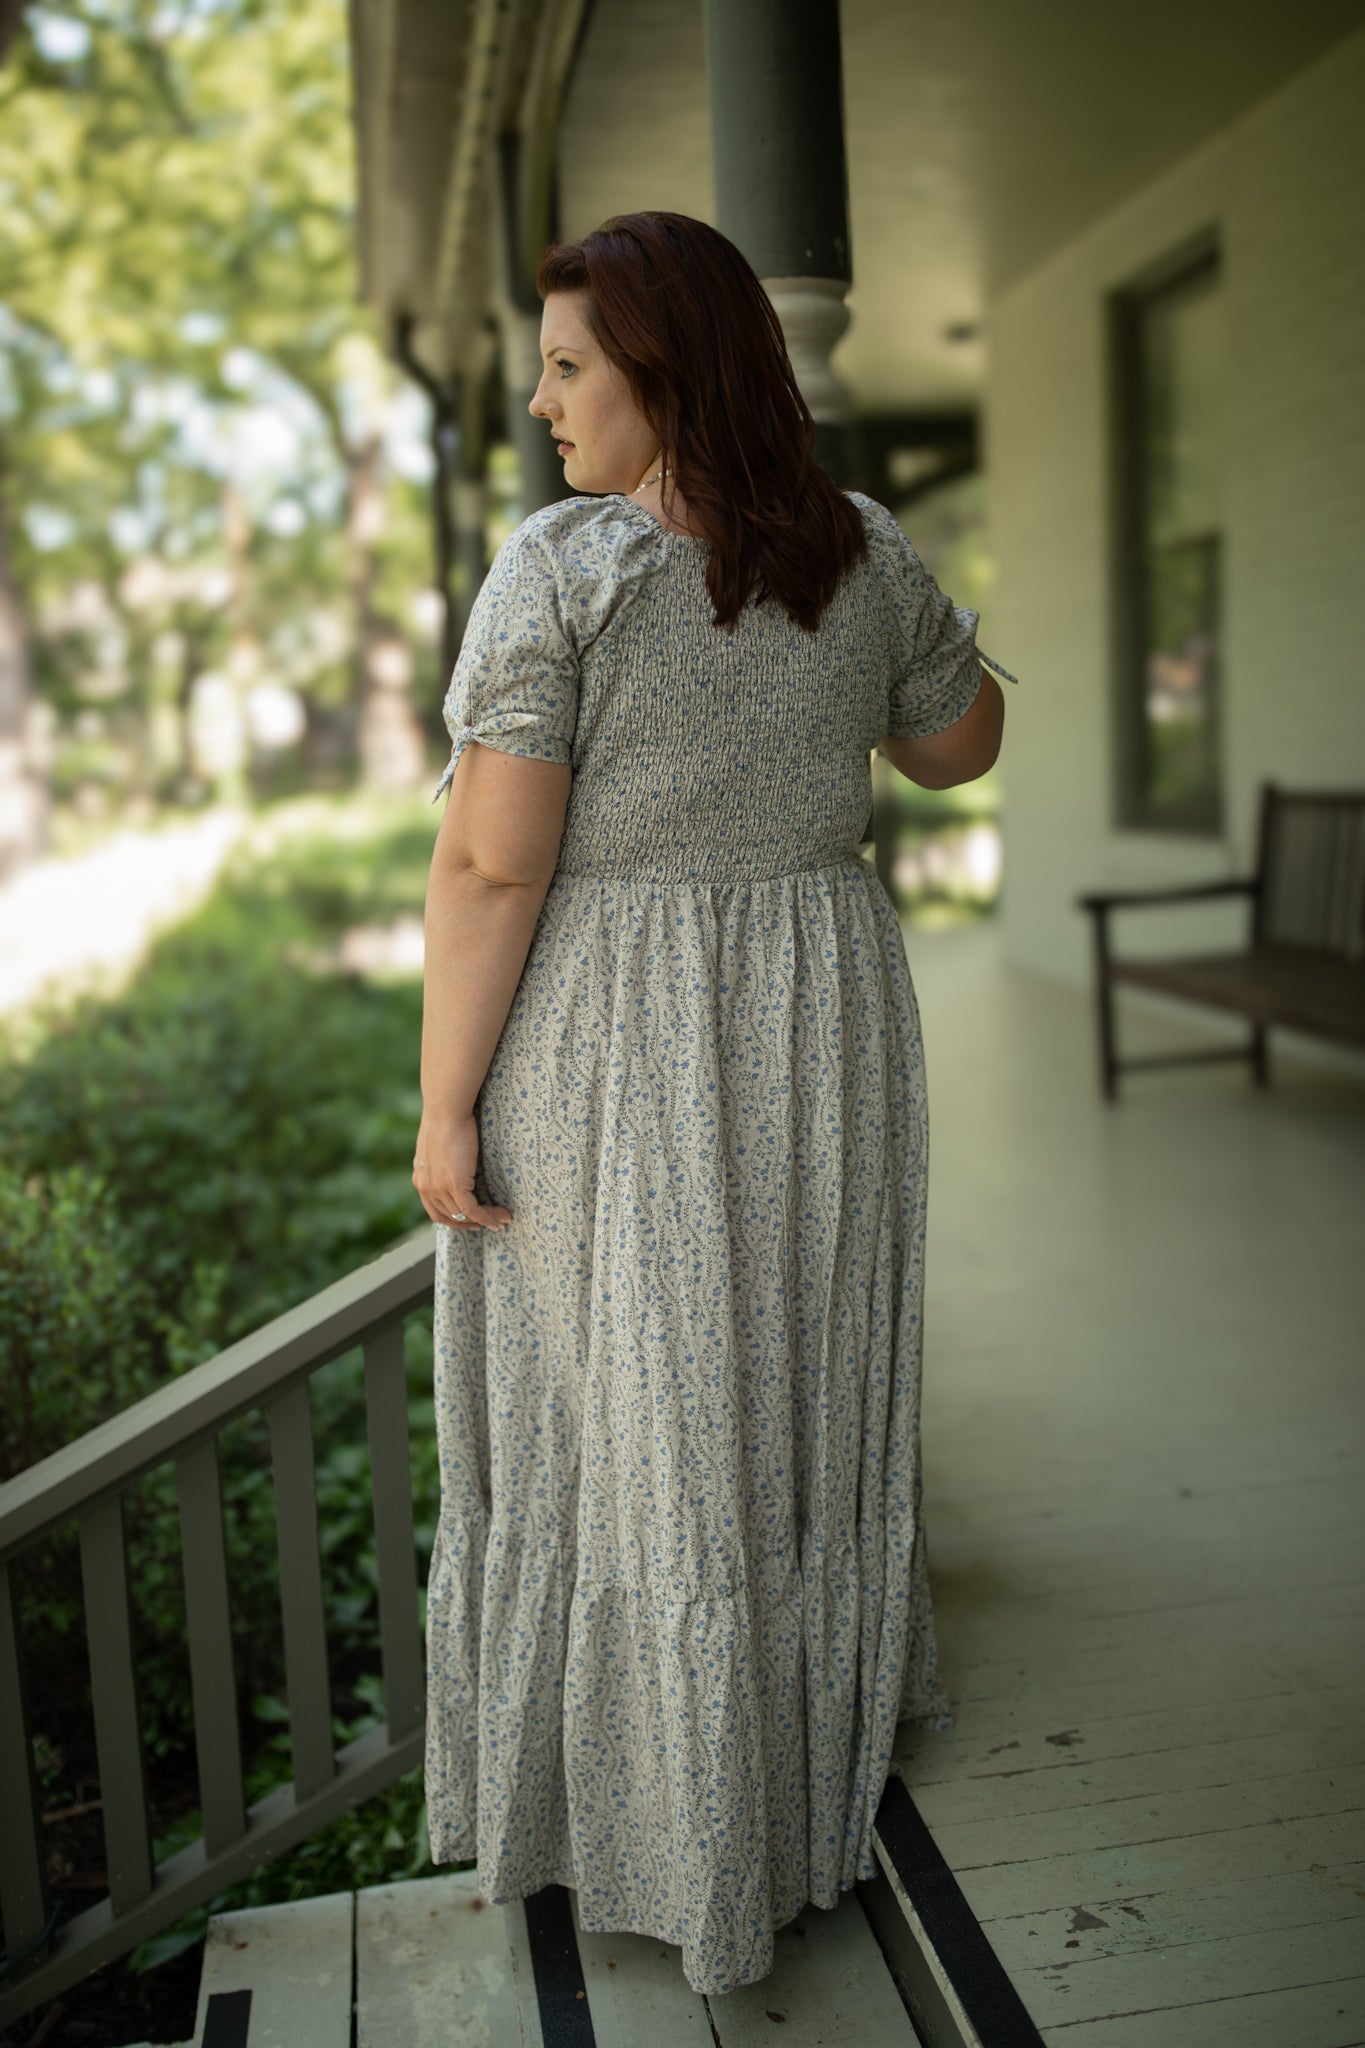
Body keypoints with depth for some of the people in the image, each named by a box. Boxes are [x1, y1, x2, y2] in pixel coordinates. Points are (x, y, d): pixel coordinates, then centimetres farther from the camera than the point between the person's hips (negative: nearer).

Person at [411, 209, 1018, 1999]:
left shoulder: (560, 569, -16)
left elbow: (493, 862, -19)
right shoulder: (870, 555, 0)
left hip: (604, 1053, -5)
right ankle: (822, 1757, 41)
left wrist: (445, 1104, -11)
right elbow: (959, 746, 15)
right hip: (821, 1029, 5)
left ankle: (669, 1839, 23)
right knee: (800, 1388, 21)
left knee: (624, 1425, 8)